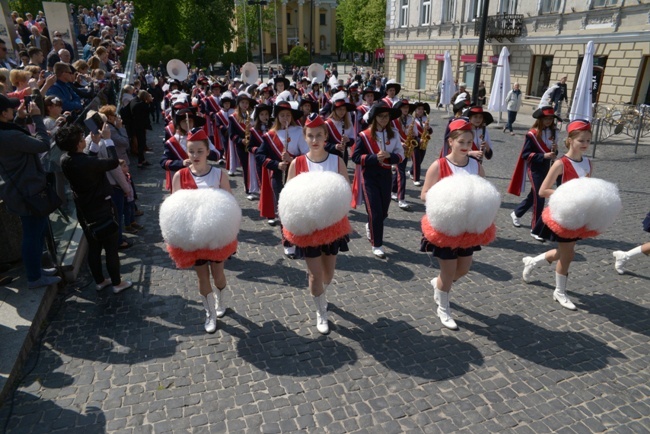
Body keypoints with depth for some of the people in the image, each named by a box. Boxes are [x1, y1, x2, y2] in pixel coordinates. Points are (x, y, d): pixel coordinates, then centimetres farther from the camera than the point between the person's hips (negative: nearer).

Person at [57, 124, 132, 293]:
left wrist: (95, 143, 8)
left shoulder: (65, 160, -6)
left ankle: (99, 281, 33)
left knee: (93, 247, 19)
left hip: (84, 211, 8)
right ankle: (117, 283, 20)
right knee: (111, 248, 7)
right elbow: (113, 162, -18)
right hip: (102, 211, -8)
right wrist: (107, 139, -11)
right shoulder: (86, 163, -30)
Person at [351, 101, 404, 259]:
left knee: (383, 211, 13)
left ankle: (370, 226, 46)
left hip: (386, 175, 4)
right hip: (369, 177, -4)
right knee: (375, 212, -5)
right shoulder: (364, 136, -9)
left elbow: (400, 155, 3)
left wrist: (389, 155, -18)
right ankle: (377, 245, 9)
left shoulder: (393, 134, 2)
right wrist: (374, 157, -22)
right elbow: (356, 157, -9)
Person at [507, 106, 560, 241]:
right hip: (535, 169, -7)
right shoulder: (532, 134, -13)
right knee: (539, 197, -8)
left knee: (534, 195, 16)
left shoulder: (552, 132, 6)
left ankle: (516, 214, 39)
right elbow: (525, 154, -15)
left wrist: (555, 151, -9)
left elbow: (552, 153, 14)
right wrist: (543, 155, -23)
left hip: (546, 169, 7)